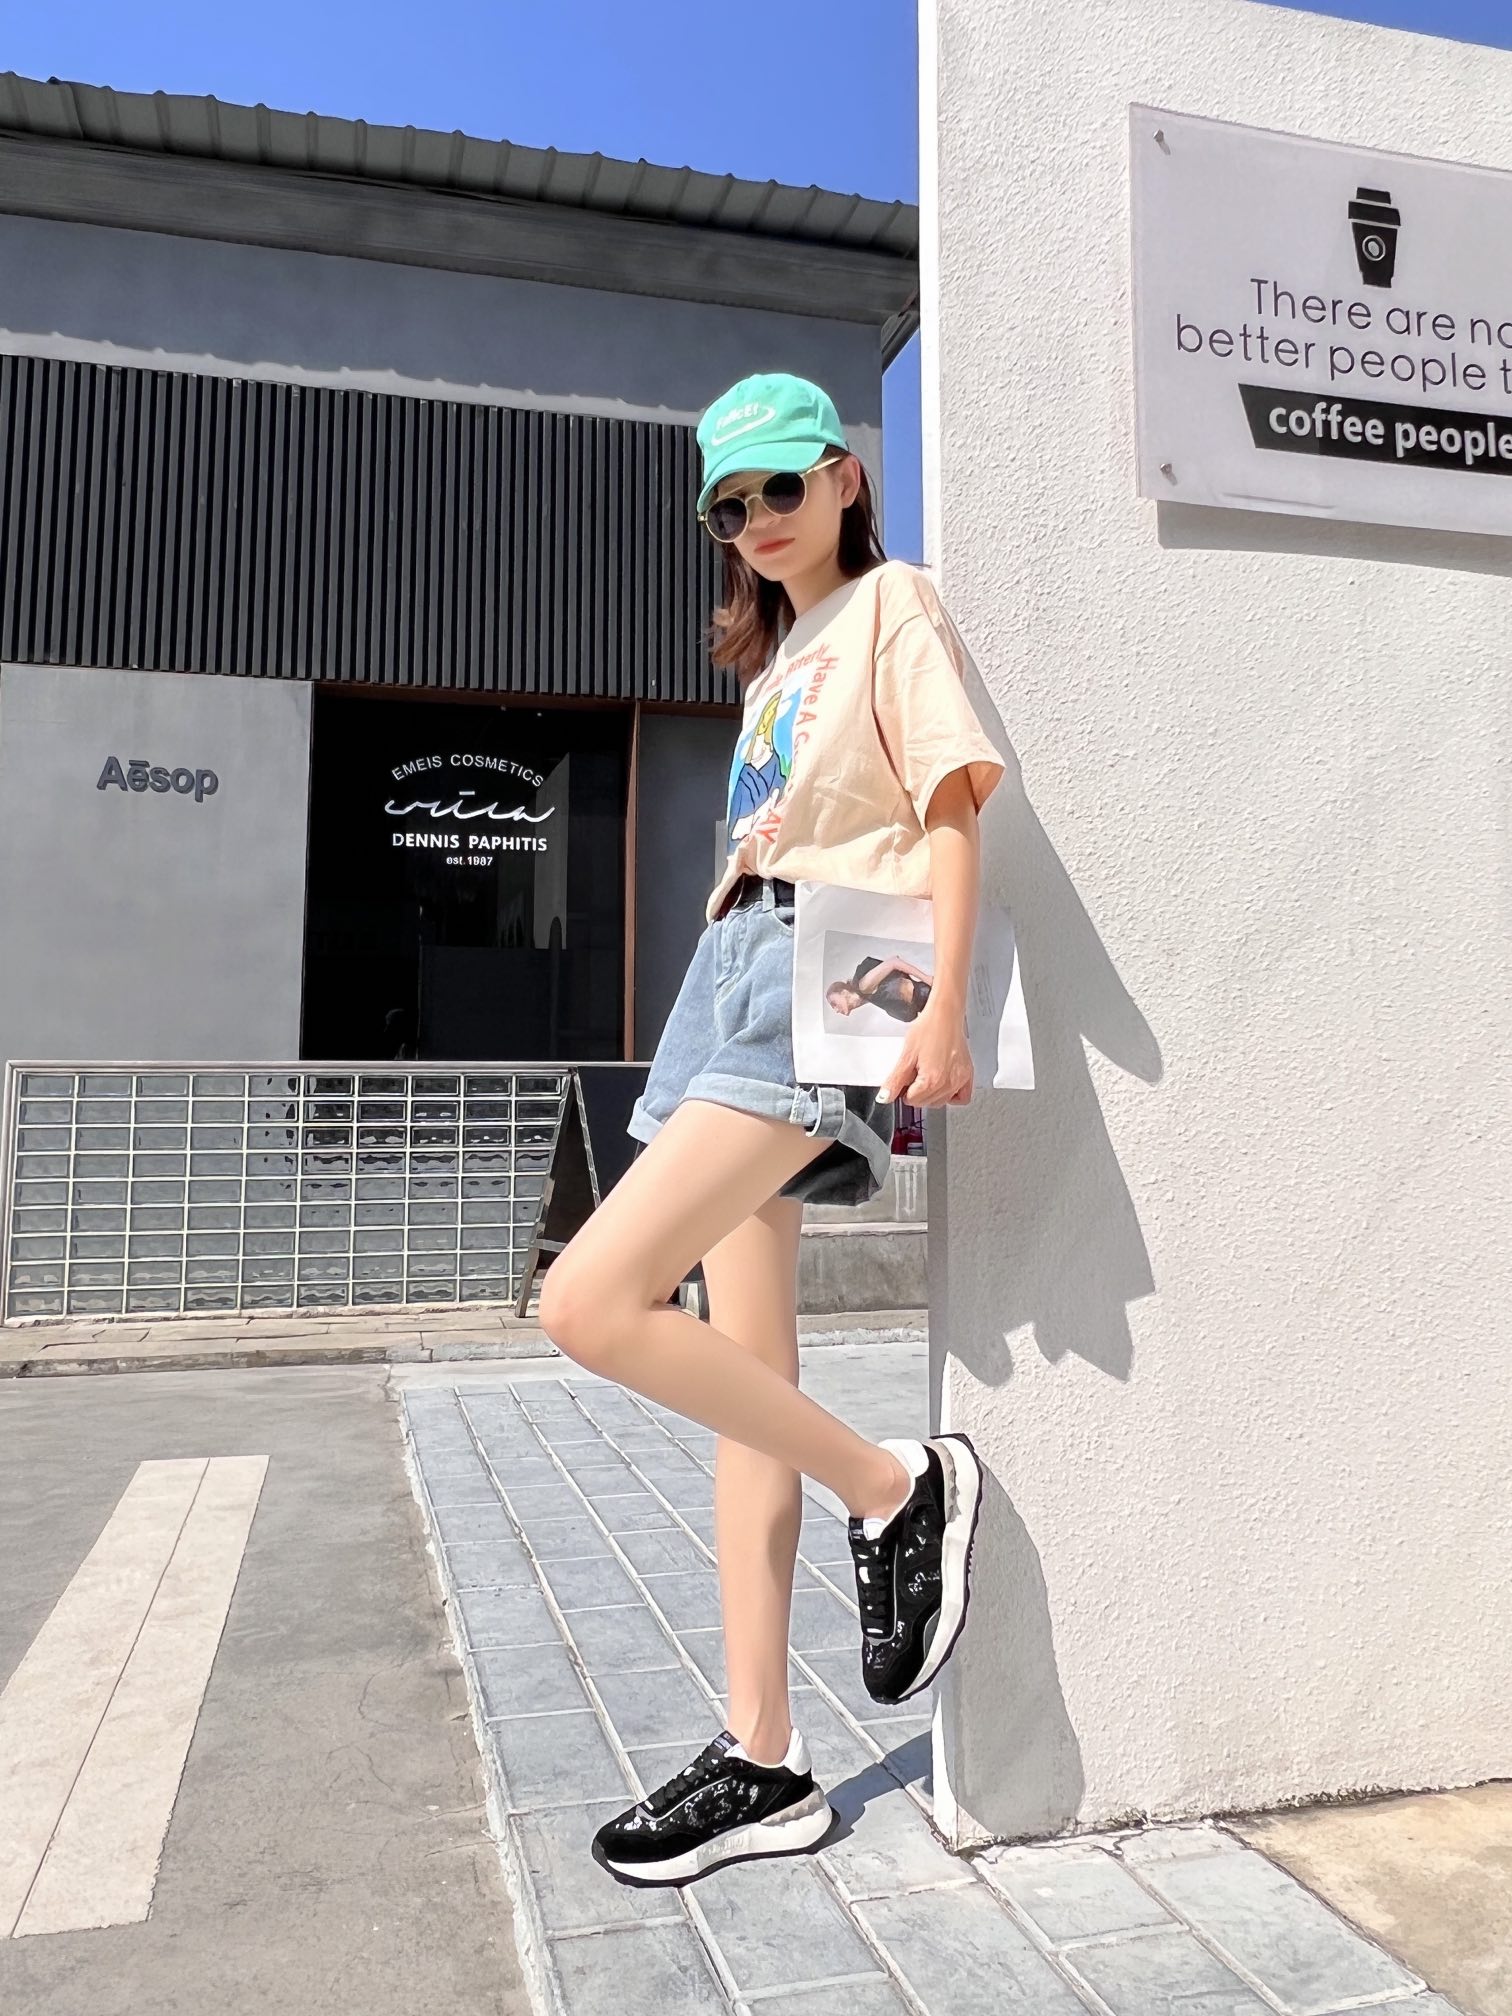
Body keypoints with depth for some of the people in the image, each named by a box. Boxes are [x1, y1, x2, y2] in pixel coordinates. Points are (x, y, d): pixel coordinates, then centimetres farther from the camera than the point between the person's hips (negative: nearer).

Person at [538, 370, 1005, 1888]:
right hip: (737, 970, 9)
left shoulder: (893, 605, 5)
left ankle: (897, 1488, -4)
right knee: (746, 1379, 4)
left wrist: (944, 1005, -18)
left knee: (590, 1305, -21)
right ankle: (763, 1761, 12)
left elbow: (952, 807, -7)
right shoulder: (775, 653, 27)